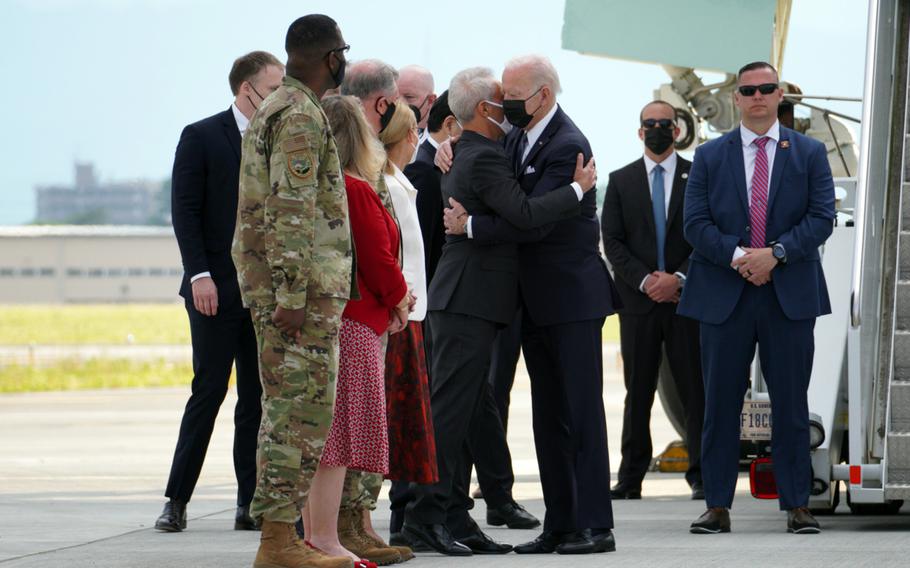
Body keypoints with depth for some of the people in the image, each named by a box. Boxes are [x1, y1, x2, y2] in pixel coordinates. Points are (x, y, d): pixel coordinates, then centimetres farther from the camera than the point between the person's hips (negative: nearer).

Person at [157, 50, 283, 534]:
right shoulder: (201, 138, -2)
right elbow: (185, 211, -6)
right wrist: (199, 275, -15)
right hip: (216, 289, -5)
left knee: (259, 398, 3)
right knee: (209, 392, -5)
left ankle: (251, 503, 6)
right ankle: (177, 500, 2)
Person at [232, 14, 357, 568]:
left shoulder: (275, 110, 19)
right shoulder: (301, 117, -14)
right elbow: (290, 212, -21)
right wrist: (292, 294, -23)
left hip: (292, 292, 10)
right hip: (303, 290, -10)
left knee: (289, 412, 11)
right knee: (302, 411, -10)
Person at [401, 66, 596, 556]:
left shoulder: (462, 156, 18)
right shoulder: (484, 158, -14)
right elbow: (524, 214, -23)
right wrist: (578, 189, -14)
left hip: (462, 300, 10)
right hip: (468, 300, -10)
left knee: (465, 412, 10)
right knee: (452, 409, -10)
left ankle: (454, 519, 10)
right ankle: (426, 513, -11)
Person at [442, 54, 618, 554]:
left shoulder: (567, 147, -17)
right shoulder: (517, 138, 10)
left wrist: (470, 225, -18)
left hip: (572, 297, -9)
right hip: (535, 301, 9)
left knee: (582, 411, -7)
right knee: (548, 416, 9)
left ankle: (594, 525, -6)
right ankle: (559, 525, 13)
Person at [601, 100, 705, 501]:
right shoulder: (621, 181, 11)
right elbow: (612, 241, 4)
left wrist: (678, 279, -11)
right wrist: (645, 280, -9)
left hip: (686, 298, -1)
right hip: (638, 301, 1)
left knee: (695, 390, -4)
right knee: (637, 393, 4)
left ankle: (701, 477, -2)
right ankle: (630, 479, 5)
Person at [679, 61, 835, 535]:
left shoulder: (809, 154, 8)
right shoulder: (710, 157, 9)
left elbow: (821, 217, -1)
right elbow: (695, 223, 1)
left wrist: (775, 253, -15)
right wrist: (738, 256, -14)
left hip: (790, 296, 0)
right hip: (724, 295, 1)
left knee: (791, 404, 1)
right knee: (720, 404, 1)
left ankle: (797, 506, 5)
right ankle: (717, 506, 5)